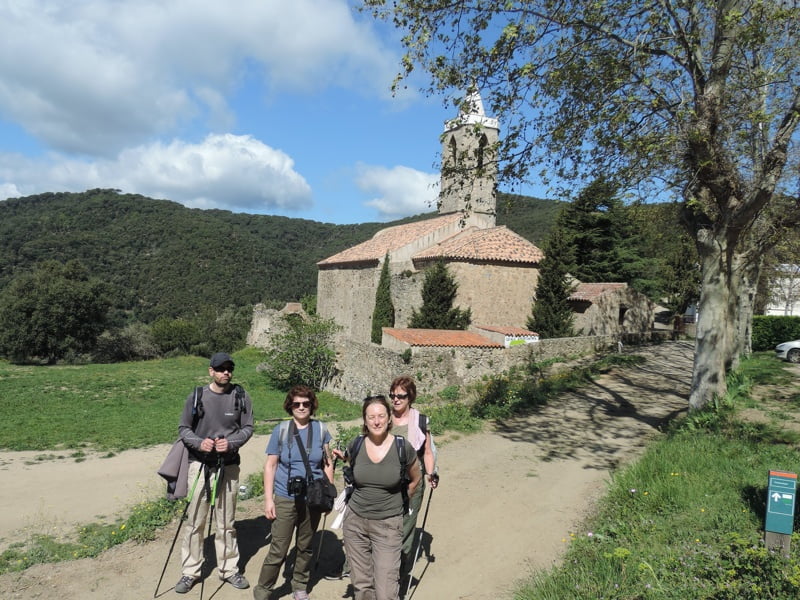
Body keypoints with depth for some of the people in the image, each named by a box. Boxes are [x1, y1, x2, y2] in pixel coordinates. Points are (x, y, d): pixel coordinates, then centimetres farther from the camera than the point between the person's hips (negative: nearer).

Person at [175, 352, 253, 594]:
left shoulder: (241, 396, -3)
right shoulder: (196, 396, -3)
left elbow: (248, 427, 0)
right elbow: (183, 428, 2)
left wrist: (232, 443, -18)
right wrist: (199, 443, -17)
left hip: (229, 467, 0)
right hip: (199, 465, 0)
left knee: (226, 523, 10)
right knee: (195, 522, 5)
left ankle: (229, 570, 25)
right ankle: (190, 572, 21)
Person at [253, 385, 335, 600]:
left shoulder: (321, 430, -1)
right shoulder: (280, 430, -5)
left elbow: (327, 464, 5)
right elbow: (270, 465, -3)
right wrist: (268, 499, -7)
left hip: (313, 500, 2)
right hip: (285, 499, -2)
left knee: (306, 547, 15)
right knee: (278, 550, -1)